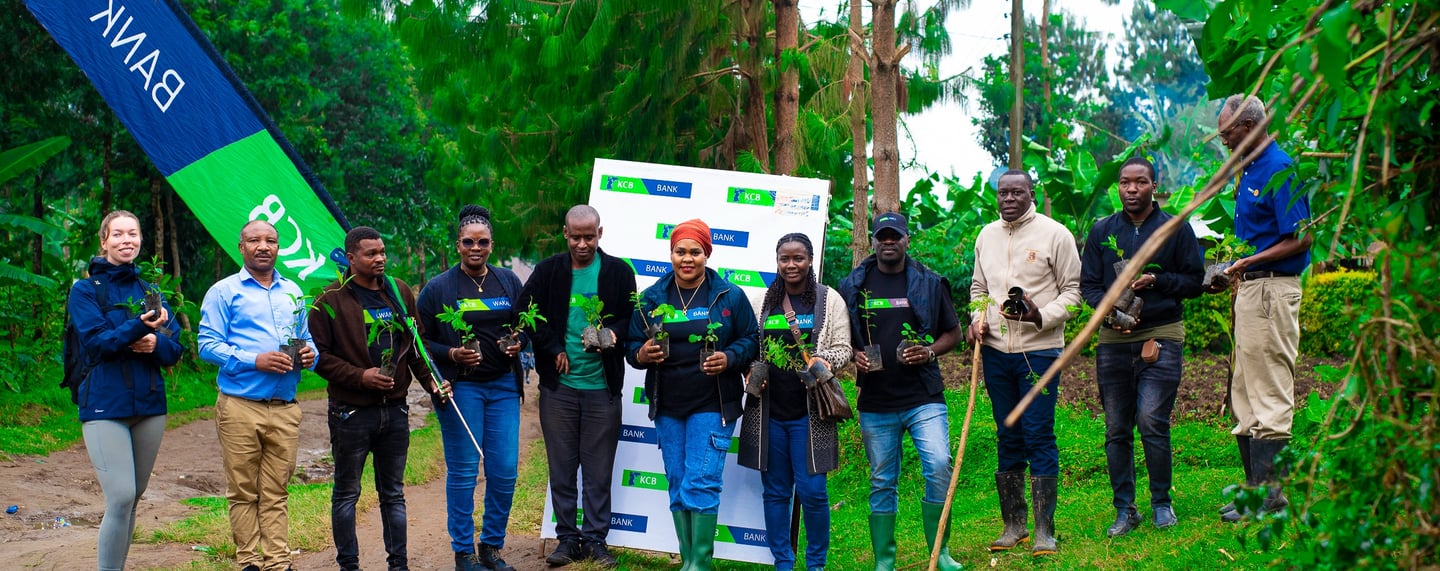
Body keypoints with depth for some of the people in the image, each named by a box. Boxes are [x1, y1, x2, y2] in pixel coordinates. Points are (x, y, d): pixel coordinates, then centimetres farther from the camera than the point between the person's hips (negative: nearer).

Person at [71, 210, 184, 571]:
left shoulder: (149, 291, 13)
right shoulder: (85, 290, 1)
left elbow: (176, 349, 8)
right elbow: (96, 342, -13)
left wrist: (156, 342, -14)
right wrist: (139, 326, -26)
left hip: (149, 405, 5)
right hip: (105, 405, -5)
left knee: (133, 498, 9)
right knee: (121, 497, -15)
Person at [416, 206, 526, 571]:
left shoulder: (508, 282, 9)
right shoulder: (438, 288, -2)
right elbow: (421, 341, 0)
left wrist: (518, 345, -1)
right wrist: (451, 354, -16)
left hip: (503, 385, 3)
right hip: (460, 387, -3)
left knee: (505, 472, 2)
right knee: (463, 472, 0)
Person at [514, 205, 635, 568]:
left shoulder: (618, 273, 3)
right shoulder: (548, 272, 5)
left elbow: (632, 319, 5)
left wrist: (612, 334, -15)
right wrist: (554, 350, -4)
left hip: (602, 387, -1)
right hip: (558, 385, 1)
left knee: (599, 470, 3)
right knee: (562, 467, 5)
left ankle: (596, 538, 11)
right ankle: (567, 538, 14)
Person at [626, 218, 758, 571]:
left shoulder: (729, 296, 0)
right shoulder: (651, 299, 6)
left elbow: (751, 341, 4)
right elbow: (631, 344, 10)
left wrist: (729, 358, -16)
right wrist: (641, 354, -13)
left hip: (713, 406, -4)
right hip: (667, 407, 4)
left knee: (701, 484, -11)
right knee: (677, 486, 7)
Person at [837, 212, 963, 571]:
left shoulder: (929, 283, 5)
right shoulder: (853, 286, 7)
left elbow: (953, 333, 11)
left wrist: (931, 351, -9)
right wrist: (853, 357, -7)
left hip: (923, 397, -1)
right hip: (876, 402, 1)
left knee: (939, 467, -15)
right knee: (882, 483, 6)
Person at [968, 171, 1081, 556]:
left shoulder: (1054, 234, -4)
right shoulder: (987, 236, 12)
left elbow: (1072, 290, -3)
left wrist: (1040, 315, -18)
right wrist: (977, 318, 3)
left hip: (1039, 349, -5)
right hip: (996, 351, 5)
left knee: (1039, 436, -5)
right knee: (1008, 437, 10)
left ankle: (1044, 531, 1)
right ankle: (1013, 524, 18)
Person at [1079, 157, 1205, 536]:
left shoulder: (1175, 229, 5)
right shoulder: (1102, 231, 11)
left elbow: (1195, 282, 5)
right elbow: (1088, 284, 11)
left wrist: (1156, 280, -12)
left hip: (1162, 335, -3)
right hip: (1113, 340, 3)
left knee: (1152, 422, -13)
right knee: (1116, 429, 3)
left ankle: (1161, 502, 5)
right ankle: (1124, 510, 12)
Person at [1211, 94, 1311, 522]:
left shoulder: (1279, 170, -15)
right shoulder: (1250, 169, 16)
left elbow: (1301, 238, -19)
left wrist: (1249, 262, -19)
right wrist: (1235, 271, 12)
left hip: (1272, 289, -11)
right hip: (1250, 289, 11)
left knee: (1269, 395, -7)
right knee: (1245, 395, 13)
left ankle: (1270, 492, -3)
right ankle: (1256, 485, 19)